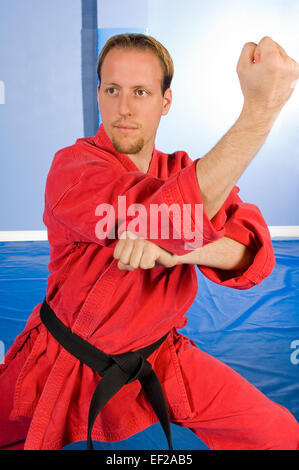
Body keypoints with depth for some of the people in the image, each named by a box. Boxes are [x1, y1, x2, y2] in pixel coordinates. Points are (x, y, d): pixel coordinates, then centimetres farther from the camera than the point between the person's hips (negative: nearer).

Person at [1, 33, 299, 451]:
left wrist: (176, 248, -35)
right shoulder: (71, 168, -19)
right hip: (66, 367, -3)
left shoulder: (183, 171, -2)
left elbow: (253, 253, -15)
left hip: (159, 358, 4)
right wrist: (261, 107, -36)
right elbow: (173, 217, -36)